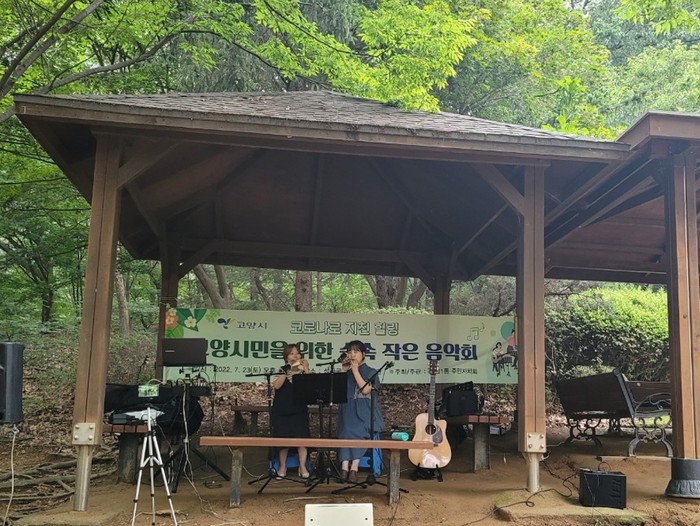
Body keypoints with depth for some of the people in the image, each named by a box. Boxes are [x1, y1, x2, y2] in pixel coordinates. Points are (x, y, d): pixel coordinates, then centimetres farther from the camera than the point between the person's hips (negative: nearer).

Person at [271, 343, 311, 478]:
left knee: (301, 437, -5)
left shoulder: (303, 370, 6)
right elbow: (276, 385, -14)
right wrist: (287, 370, -18)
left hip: (299, 410, 1)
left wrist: (306, 370, -16)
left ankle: (302, 467, 3)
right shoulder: (282, 370, 5)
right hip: (282, 410, 0)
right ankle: (282, 467, 15)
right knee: (283, 438, 1)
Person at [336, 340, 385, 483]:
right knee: (346, 431, -23)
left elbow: (365, 389, -10)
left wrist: (355, 370, -6)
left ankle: (353, 468, -28)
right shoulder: (346, 373, 17)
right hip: (348, 411, 2)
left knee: (357, 432, -26)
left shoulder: (371, 372, 8)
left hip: (364, 413, -2)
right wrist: (344, 371, 3)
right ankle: (345, 468, -32)